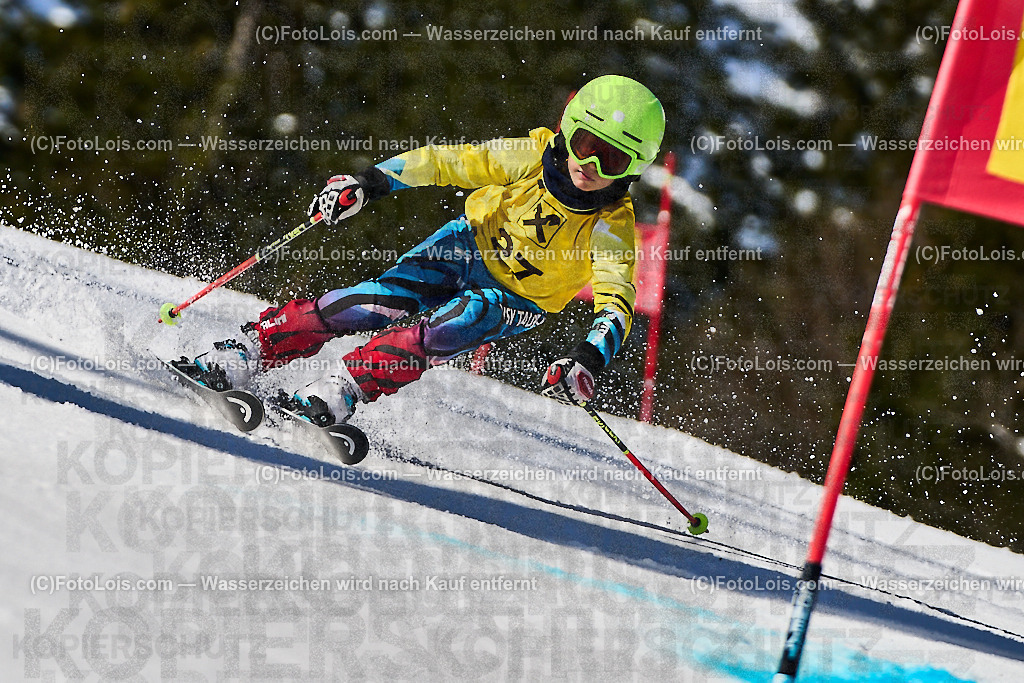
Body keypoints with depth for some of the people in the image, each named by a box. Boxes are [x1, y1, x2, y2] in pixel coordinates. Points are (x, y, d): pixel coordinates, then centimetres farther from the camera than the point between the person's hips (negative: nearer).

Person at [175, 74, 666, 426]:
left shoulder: (612, 230, -26)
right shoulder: (532, 157, -21)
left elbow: (617, 307, -35)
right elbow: (451, 162, -13)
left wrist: (588, 358, -55)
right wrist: (369, 183, -22)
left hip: (516, 302, -1)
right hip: (469, 245, 1)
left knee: (446, 330, -33)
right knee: (371, 306, -21)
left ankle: (338, 394, -35)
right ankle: (242, 356, -17)